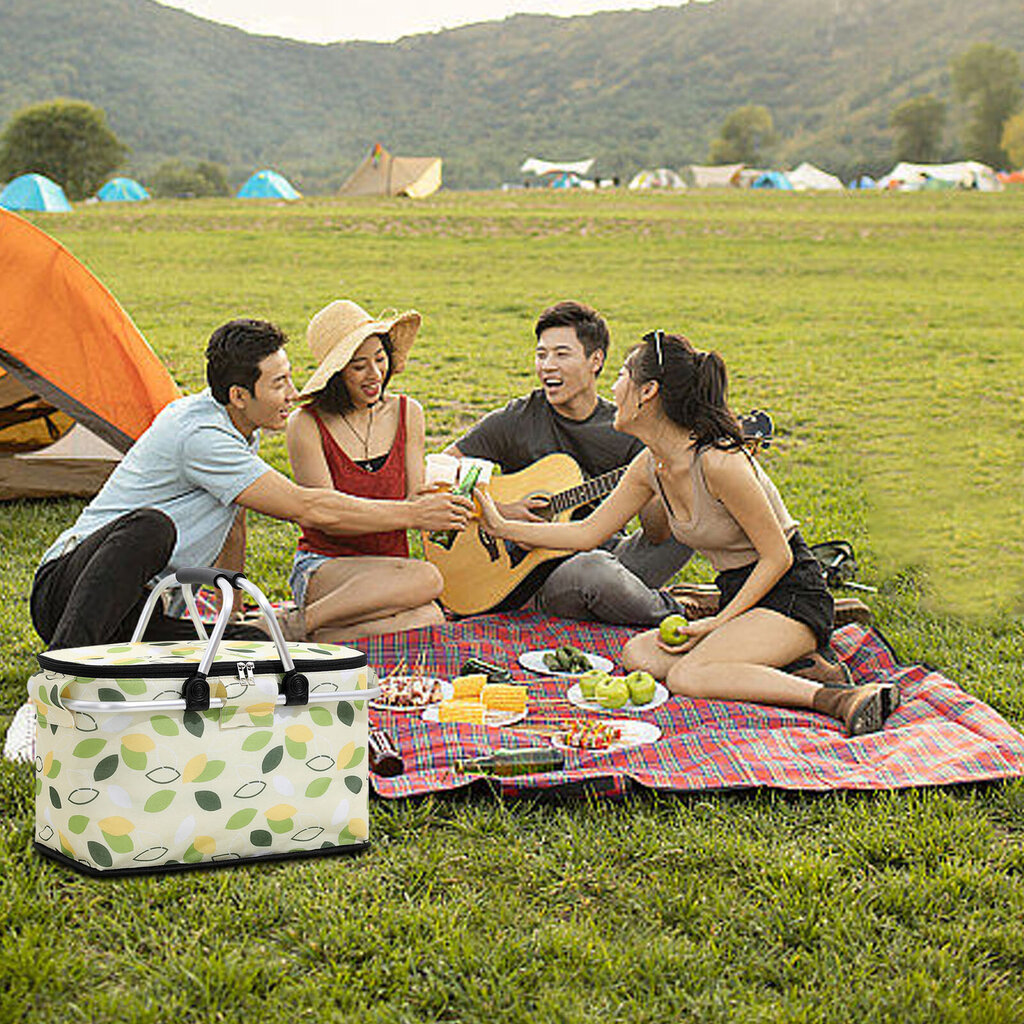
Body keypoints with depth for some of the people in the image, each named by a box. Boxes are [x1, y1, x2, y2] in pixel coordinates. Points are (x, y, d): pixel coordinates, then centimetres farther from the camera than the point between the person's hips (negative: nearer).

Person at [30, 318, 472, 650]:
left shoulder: (242, 428, 7)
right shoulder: (199, 435, -22)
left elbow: (234, 525, 21)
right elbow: (308, 510, -23)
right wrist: (413, 513, -17)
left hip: (142, 613, 8)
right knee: (151, 527, -42)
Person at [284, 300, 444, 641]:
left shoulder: (407, 413, 8)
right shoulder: (305, 425, -7)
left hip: (389, 567, 4)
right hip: (321, 568, -4)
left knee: (429, 622, -31)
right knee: (425, 578, -33)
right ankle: (293, 627, -23)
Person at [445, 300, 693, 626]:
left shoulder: (626, 431, 1)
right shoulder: (515, 421, -3)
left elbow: (656, 534, -5)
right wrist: (497, 511, -17)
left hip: (611, 554, 3)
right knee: (593, 570, -38)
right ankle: (677, 616, -10)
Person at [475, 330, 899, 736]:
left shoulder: (717, 462, -24)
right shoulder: (650, 467, 2)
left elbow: (778, 556, -19)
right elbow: (588, 533, 12)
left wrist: (717, 624, -19)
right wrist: (501, 526, 12)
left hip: (793, 595, -9)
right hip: (740, 595, 9)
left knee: (686, 676, -27)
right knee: (638, 655, -10)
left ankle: (843, 698, -28)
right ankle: (796, 669, -8)